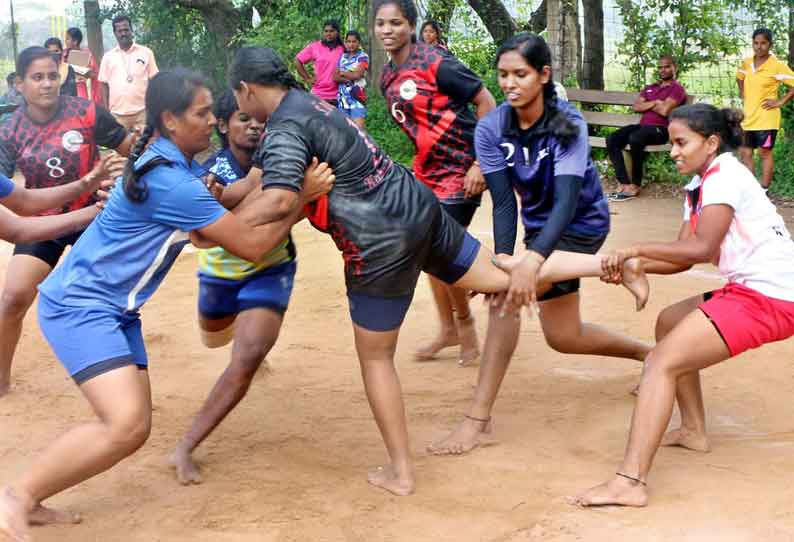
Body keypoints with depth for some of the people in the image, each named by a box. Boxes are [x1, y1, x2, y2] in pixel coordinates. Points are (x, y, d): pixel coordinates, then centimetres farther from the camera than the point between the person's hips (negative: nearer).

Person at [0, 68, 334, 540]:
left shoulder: (177, 164, 8)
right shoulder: (170, 181, -23)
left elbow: (209, 231, 8)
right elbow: (251, 246, -19)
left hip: (114, 308, 10)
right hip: (79, 305, -10)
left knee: (134, 430, 6)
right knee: (126, 423, -24)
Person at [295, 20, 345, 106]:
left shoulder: (343, 49, 2)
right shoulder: (314, 47, 2)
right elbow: (297, 61, 8)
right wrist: (307, 79, 5)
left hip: (337, 96, 1)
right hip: (318, 95, -1)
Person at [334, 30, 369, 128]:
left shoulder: (363, 57, 1)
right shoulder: (342, 57, 14)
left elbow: (357, 74, -12)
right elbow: (335, 77, 3)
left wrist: (342, 73, 2)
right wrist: (350, 78, -14)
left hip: (357, 98, -5)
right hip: (342, 98, 5)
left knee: (358, 128, -13)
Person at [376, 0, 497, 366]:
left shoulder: (435, 62, -18)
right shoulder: (387, 78, 5)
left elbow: (486, 102, -17)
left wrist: (480, 163, -21)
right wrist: (421, 163, 12)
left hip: (461, 168, -8)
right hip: (427, 169, 8)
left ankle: (465, 323, 17)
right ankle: (448, 329, 26)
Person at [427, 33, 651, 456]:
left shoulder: (568, 124, -26)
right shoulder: (491, 129, -15)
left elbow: (566, 200, -35)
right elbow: (503, 200, -19)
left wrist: (532, 259, -50)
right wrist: (503, 254, -36)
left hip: (581, 224, -6)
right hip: (539, 225, 6)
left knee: (510, 292, -28)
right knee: (564, 337, 13)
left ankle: (478, 418, -21)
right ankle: (648, 354, 40)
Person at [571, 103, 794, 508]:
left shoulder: (725, 176, -13)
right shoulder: (700, 185, 16)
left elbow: (701, 249, -25)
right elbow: (684, 257, 7)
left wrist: (637, 249, -19)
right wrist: (630, 266, -7)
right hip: (749, 289, 10)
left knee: (662, 362, -18)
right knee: (669, 323, 25)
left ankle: (630, 482, -28)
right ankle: (694, 431, 26)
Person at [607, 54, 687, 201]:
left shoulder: (677, 89, 3)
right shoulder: (650, 88, 25)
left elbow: (664, 110, -13)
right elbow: (636, 106, 11)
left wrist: (647, 105, 5)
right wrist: (654, 103, -3)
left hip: (660, 129, -7)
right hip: (643, 126, 7)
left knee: (635, 138, -38)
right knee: (612, 139, -19)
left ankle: (635, 185, -24)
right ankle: (625, 184, -26)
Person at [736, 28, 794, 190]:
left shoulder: (777, 65, -13)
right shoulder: (746, 62, 5)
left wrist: (780, 102, -14)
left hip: (766, 118, -6)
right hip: (748, 117, 6)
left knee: (765, 153, 0)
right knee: (745, 152, 9)